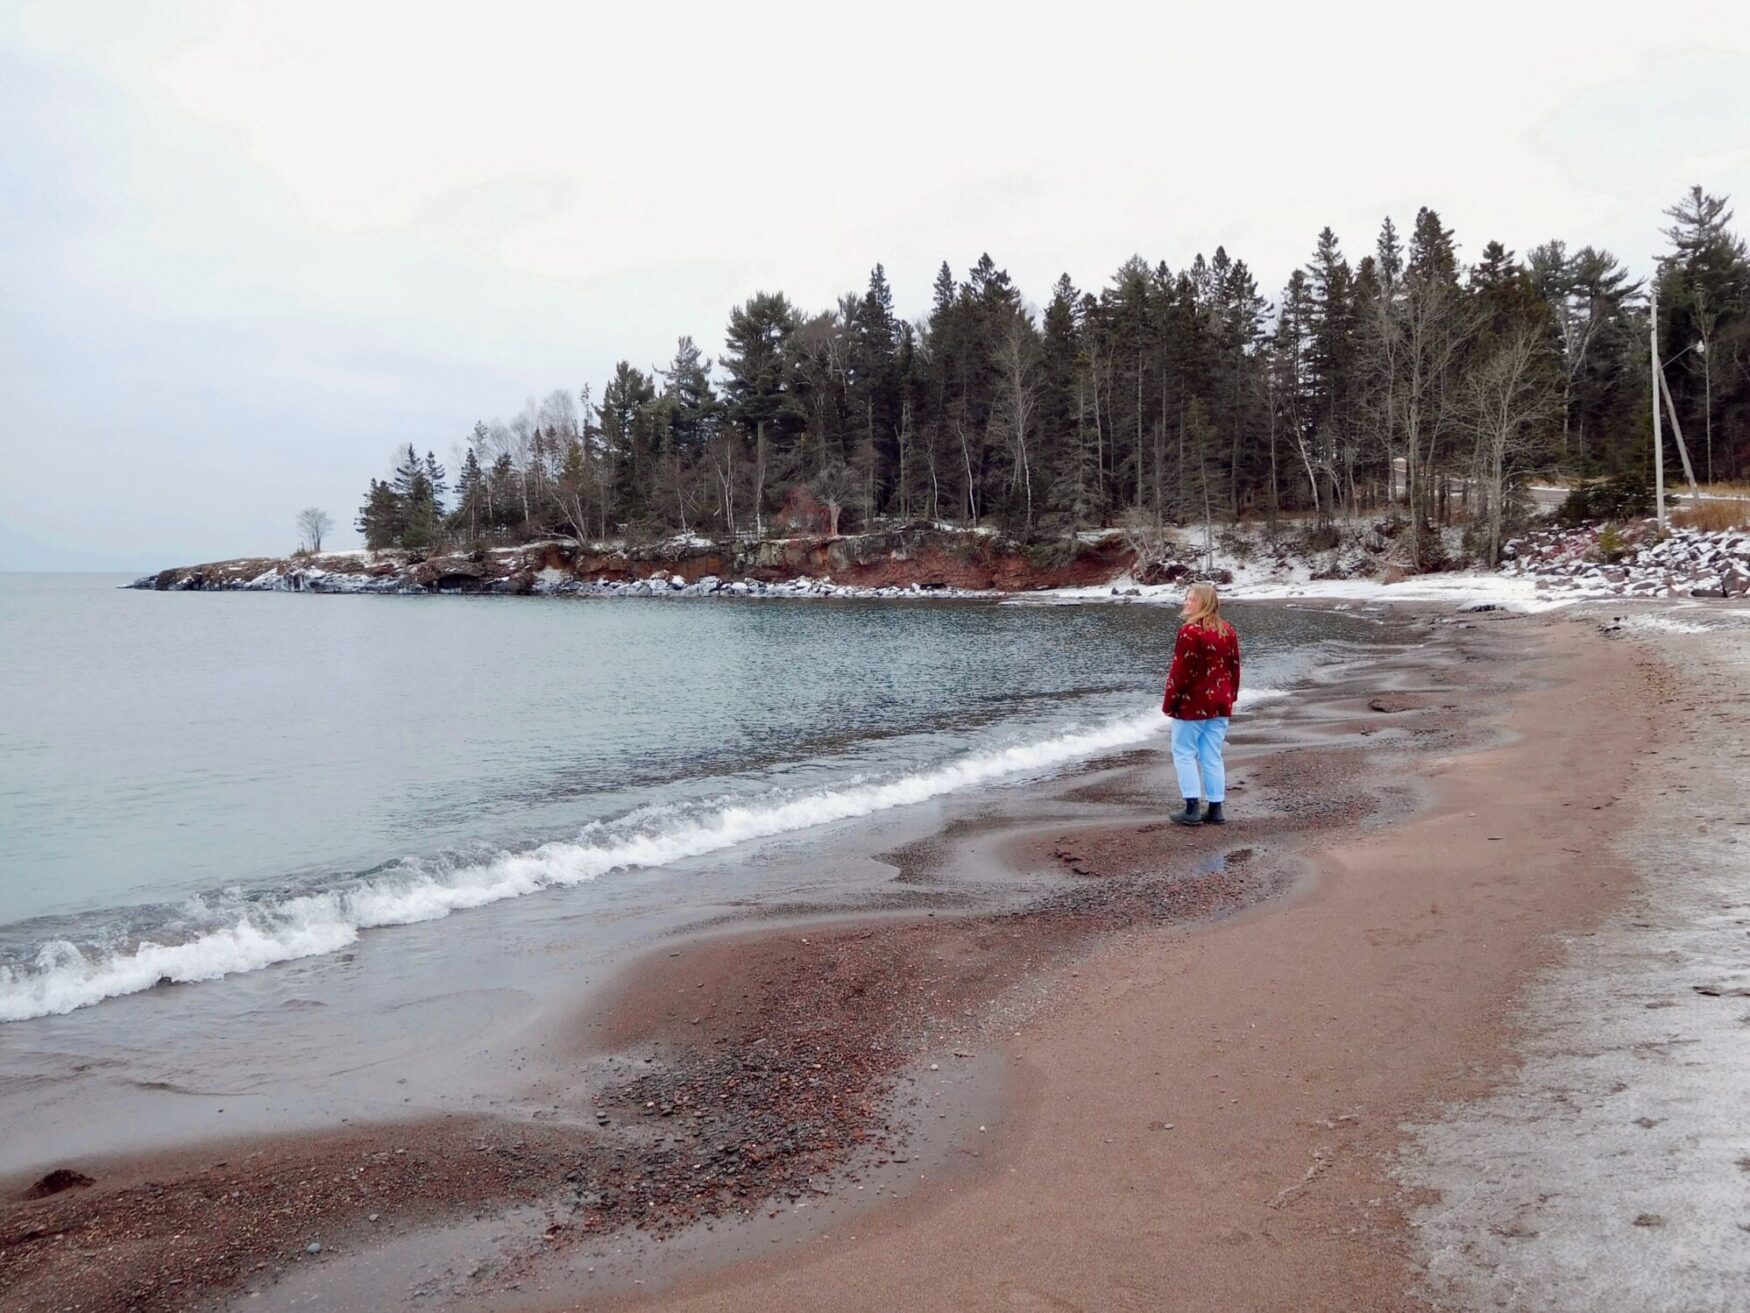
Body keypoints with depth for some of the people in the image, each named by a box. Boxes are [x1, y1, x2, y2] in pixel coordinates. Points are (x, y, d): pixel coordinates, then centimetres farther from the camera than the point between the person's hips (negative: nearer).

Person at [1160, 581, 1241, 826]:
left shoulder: (1190, 631, -18)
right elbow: (1234, 668, 13)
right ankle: (1215, 809, 11)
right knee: (1213, 756, 11)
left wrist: (1169, 702, -9)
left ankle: (1192, 808, -1)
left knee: (1184, 753, 4)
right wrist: (1230, 696, 23)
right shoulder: (1228, 631, 8)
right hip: (1220, 704, 7)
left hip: (1192, 704, -7)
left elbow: (1180, 671, -17)